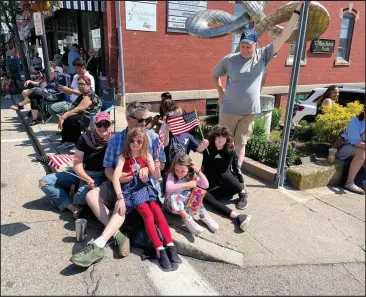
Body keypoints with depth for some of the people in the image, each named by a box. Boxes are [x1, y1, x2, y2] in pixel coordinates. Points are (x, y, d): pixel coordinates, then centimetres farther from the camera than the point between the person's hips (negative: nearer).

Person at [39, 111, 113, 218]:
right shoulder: (85, 138, -7)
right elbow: (77, 165, -9)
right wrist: (88, 179, -26)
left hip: (100, 177, -4)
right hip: (81, 173, 4)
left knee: (84, 193, -37)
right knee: (44, 182, -6)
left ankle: (62, 201, -2)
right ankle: (72, 207, -17)